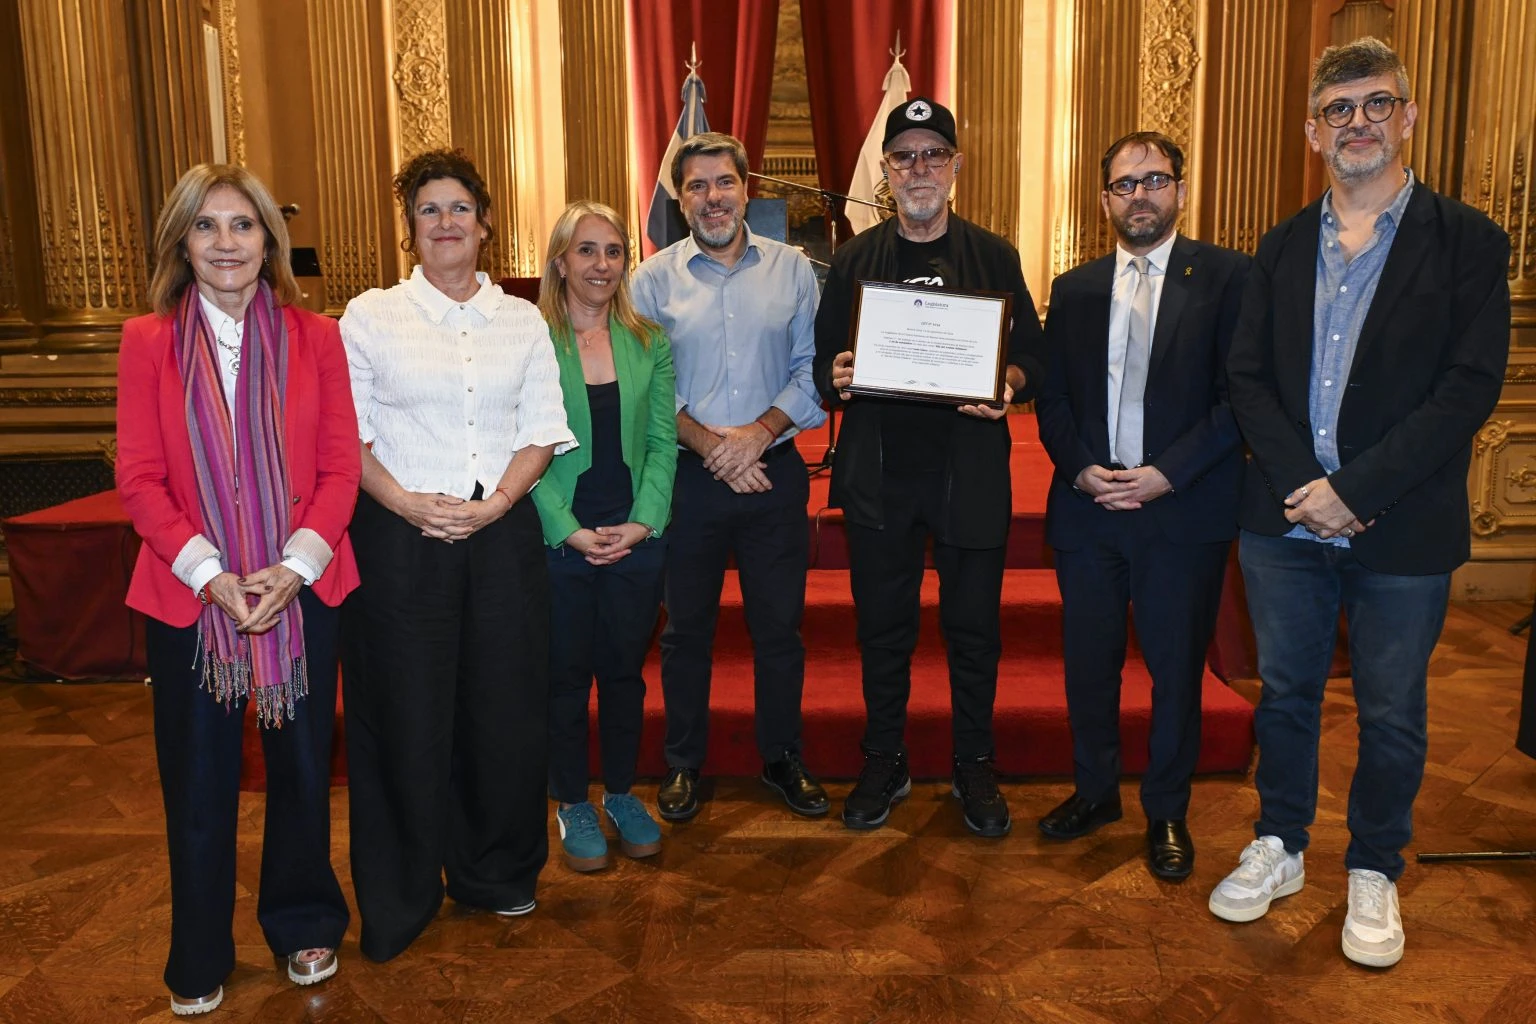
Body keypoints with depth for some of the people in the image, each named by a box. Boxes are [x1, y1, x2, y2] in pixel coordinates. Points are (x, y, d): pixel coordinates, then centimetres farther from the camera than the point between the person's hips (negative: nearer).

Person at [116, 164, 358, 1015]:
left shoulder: (315, 338, 1)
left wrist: (295, 566, -14)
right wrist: (210, 574, -15)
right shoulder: (147, 341, 0)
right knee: (198, 781, 11)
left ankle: (303, 924, 34)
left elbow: (340, 466, -2)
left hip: (301, 587, 1)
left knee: (302, 764, 12)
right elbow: (138, 478, -4)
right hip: (187, 594, 0)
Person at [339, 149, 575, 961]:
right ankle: (400, 896, 22)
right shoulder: (370, 316, 3)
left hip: (501, 532, 2)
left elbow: (543, 433, 5)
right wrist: (407, 502, -15)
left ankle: (495, 875, 29)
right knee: (405, 713, 4)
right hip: (400, 537, -2)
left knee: (505, 706, 7)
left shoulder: (522, 321, 9)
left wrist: (495, 502, -10)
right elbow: (347, 436, -1)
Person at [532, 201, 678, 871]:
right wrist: (571, 531, -15)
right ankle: (573, 803, 25)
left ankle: (622, 793, 31)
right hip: (558, 539, -3)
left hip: (637, 537, 3)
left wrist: (643, 522, -9)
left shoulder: (649, 343, 6)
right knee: (565, 675, 9)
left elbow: (662, 441, 3)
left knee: (625, 670, 13)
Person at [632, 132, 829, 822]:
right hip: (687, 476, 0)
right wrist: (711, 445, -15)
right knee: (686, 628, 11)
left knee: (779, 626, 10)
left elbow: (812, 369, -1)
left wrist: (760, 432, -15)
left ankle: (782, 758, 29)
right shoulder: (653, 279, 1)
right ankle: (683, 764, 28)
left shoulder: (791, 269, 4)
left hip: (775, 473, 1)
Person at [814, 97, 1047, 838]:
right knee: (883, 627, 10)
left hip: (970, 471, -1)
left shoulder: (994, 257, 6)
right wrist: (837, 380, -14)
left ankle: (975, 769, 26)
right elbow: (824, 363, 8)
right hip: (878, 472, 1)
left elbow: (1033, 357, 5)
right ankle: (884, 764, 27)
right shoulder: (855, 260, 8)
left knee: (973, 628, 8)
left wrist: (1009, 384, -17)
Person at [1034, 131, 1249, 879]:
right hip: (1087, 505, 3)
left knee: (1176, 667, 8)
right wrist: (1080, 469, -7)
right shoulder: (1073, 290, 11)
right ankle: (1095, 792, 30)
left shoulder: (1226, 277, -1)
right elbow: (1050, 397, 9)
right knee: (1088, 661, 11)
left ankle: (1167, 812, 26)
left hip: (1185, 509, -3)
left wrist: (1167, 473, -15)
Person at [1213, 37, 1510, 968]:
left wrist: (1353, 490, -18)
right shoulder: (1283, 248, 8)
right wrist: (1298, 484, -12)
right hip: (1286, 517, 3)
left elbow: (1470, 388, -12)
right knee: (1285, 693, 15)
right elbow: (1247, 377, 2)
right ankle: (1280, 846, 33)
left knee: (1392, 715, 11)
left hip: (1402, 532, -3)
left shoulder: (1467, 243, -4)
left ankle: (1374, 873, 30)